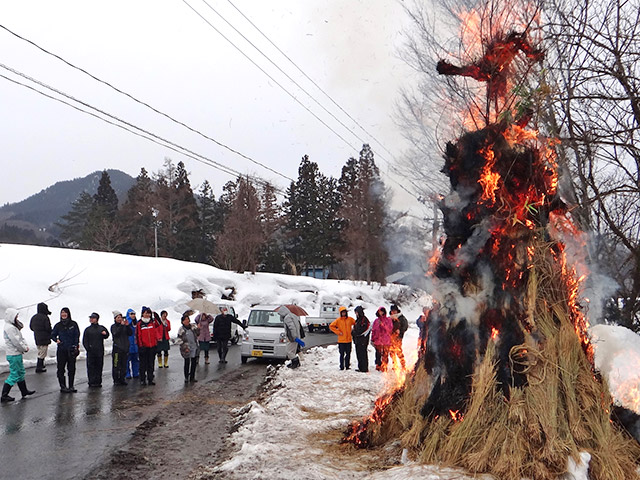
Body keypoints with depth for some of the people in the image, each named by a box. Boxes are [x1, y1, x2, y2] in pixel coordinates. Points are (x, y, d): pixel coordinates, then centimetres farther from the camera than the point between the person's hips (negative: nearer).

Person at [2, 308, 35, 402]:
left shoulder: (14, 326, 13)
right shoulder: (9, 327, -19)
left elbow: (20, 337, 17)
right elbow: (16, 341, -22)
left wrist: (25, 345, 1)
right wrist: (24, 348, -9)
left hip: (17, 354, 10)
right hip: (13, 355, -10)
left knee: (21, 373, 19)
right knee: (14, 375, -5)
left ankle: (24, 391, 31)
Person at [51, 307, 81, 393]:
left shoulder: (73, 324, 3)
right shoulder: (58, 325, 7)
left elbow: (77, 336, 3)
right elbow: (53, 335, 15)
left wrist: (76, 346, -7)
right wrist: (56, 340, -6)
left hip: (71, 350, -1)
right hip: (61, 350, 1)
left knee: (71, 368, 4)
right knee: (61, 368, -1)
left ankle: (71, 386, 14)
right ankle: (63, 386, 5)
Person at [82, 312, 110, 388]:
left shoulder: (102, 328, 10)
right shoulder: (88, 329, 6)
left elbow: (106, 336, 18)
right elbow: (84, 341, 5)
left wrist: (105, 334, -5)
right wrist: (88, 348, -7)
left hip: (100, 351, 2)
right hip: (91, 352, -2)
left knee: (99, 366, 5)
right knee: (91, 367, -4)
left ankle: (98, 381, 11)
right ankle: (92, 382, 0)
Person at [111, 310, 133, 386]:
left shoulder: (125, 326, 12)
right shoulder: (113, 326, 2)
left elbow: (130, 333, 3)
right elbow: (116, 334, -16)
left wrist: (127, 326, -9)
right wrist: (121, 325, -19)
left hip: (125, 348, 4)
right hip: (117, 348, -4)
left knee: (124, 365, 8)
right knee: (116, 365, -4)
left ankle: (122, 379, 15)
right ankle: (116, 380, 3)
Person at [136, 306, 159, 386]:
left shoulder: (153, 322, 8)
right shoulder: (139, 324, -3)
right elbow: (138, 335, -4)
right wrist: (140, 345, -10)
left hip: (152, 346, 3)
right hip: (143, 347, -3)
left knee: (151, 364, 8)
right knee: (143, 364, 2)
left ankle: (150, 379, 16)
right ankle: (142, 380, 9)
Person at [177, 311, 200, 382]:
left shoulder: (193, 326, 5)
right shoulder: (181, 329, -3)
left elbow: (198, 334, 11)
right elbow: (179, 340, -3)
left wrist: (197, 329, -8)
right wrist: (185, 347, -10)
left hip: (194, 347, 4)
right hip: (186, 349, -4)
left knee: (194, 362, 7)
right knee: (187, 363, 0)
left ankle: (192, 377, 18)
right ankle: (186, 378, 12)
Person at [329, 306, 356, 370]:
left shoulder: (350, 319, 5)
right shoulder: (338, 320, -2)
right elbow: (331, 326, -1)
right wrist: (338, 332, -5)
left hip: (348, 339, 3)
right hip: (341, 340, -2)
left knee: (348, 354, 7)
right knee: (342, 354, -1)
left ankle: (347, 366, 16)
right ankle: (342, 367, 4)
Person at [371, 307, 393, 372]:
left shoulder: (388, 320, 6)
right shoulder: (376, 321, 12)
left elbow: (390, 329, -5)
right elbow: (373, 330, 14)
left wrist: (382, 324, -15)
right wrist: (372, 339, 9)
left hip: (386, 340, -2)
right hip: (378, 340, 2)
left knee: (385, 355, -6)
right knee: (378, 354, -1)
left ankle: (384, 367, -2)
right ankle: (378, 366, 8)